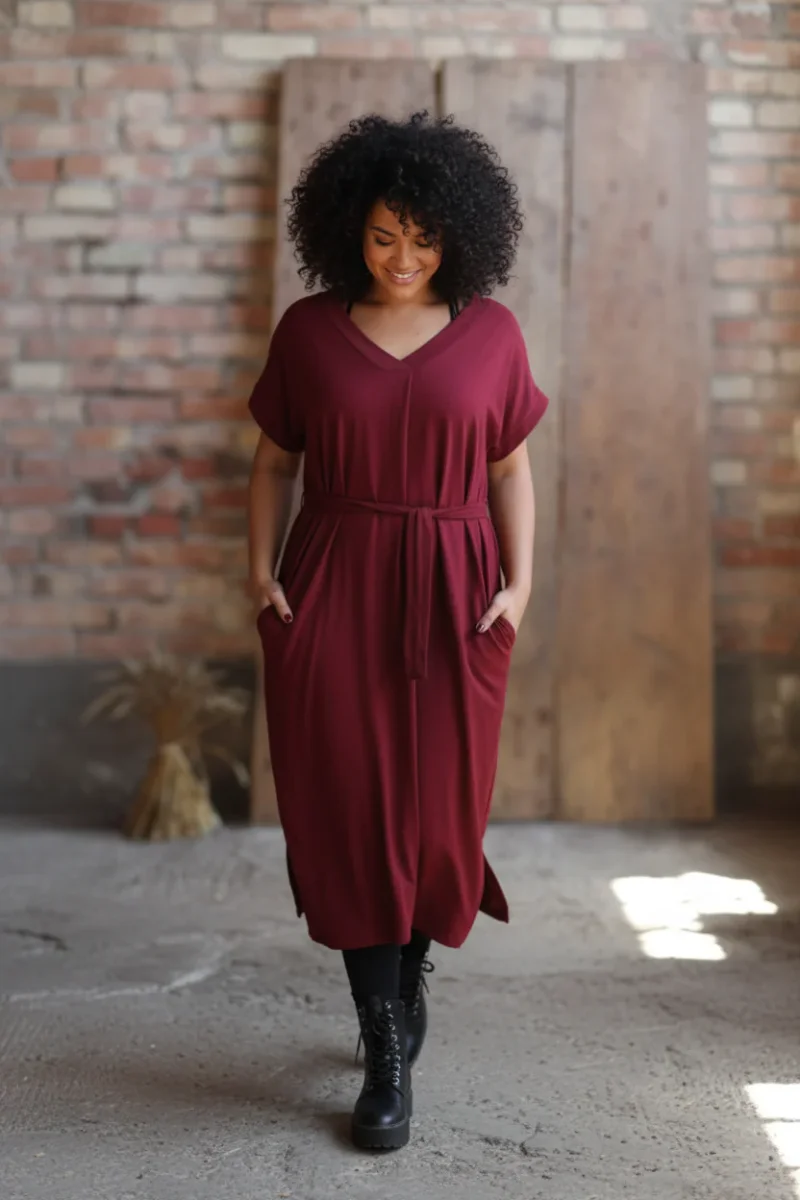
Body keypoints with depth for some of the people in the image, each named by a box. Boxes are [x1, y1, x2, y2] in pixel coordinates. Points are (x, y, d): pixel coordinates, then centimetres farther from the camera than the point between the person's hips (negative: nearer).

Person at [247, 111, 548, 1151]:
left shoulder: (490, 332, 2)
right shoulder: (309, 328, 3)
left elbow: (510, 468, 7)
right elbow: (275, 461, 8)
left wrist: (519, 579, -4)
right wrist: (261, 565, -4)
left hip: (451, 593, 0)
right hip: (332, 593, 0)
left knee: (439, 809, 2)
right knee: (350, 812, -2)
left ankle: (408, 981, 32)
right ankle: (387, 1057, 7)